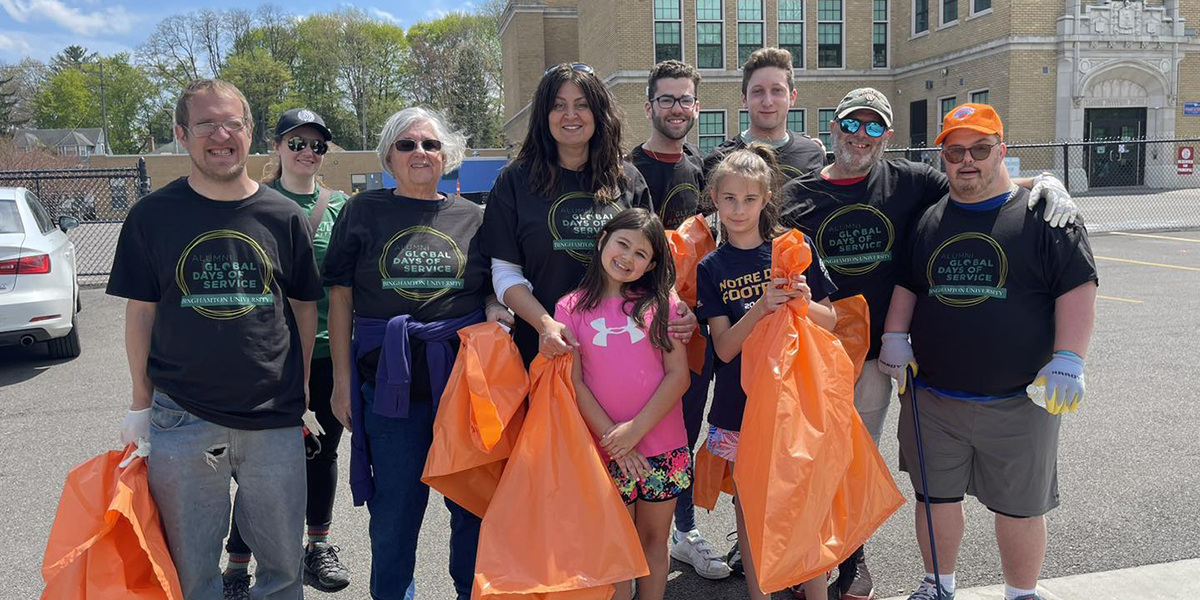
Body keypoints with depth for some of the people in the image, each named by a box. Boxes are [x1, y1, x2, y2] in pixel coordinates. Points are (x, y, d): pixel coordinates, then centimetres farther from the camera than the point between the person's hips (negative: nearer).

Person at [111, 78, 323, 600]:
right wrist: (141, 403, 5)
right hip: (182, 418, 0)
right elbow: (140, 312, 5)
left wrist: (299, 387, 9)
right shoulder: (152, 216, 0)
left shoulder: (284, 216, 1)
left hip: (275, 419, 1)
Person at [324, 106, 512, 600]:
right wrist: (342, 380, -1)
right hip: (389, 379, -1)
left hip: (465, 377, 1)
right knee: (394, 503, 8)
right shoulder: (364, 211, 5)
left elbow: (493, 289, 17)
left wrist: (493, 306, -8)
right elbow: (340, 299, 4)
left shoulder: (471, 217, 9)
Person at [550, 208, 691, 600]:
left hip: (663, 446, 1)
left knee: (654, 540, 14)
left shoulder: (659, 303, 2)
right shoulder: (571, 308, 0)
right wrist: (613, 438, -12)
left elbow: (678, 376, -4)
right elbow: (574, 383, -4)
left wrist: (636, 428, -13)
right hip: (606, 450, -1)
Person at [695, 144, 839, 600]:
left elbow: (831, 322, 4)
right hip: (740, 404, 1)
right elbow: (724, 348, -8)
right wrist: (760, 309, -24)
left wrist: (804, 303, -17)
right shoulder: (711, 268, 0)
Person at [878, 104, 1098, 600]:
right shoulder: (928, 221, 9)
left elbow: (1077, 287, -6)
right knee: (936, 494, 14)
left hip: (1019, 400, -3)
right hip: (933, 397, 3)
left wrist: (1068, 360, -14)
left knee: (1019, 505, 10)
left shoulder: (1043, 216, -3)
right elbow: (905, 284, 17)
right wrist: (895, 337, 4)